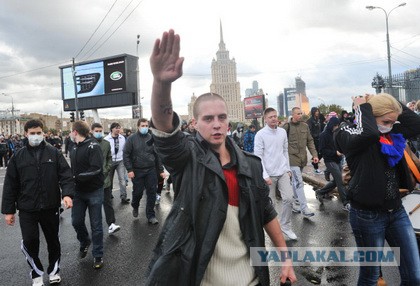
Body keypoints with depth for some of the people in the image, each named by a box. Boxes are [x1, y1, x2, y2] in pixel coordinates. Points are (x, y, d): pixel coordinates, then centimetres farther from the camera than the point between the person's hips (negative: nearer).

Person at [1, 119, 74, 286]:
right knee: (30, 241, -4)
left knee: (53, 240, 13)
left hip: (51, 206, 0)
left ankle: (54, 270, 35)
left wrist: (67, 194, -23)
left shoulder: (54, 153, -1)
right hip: (27, 209, 0)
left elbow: (66, 175, -7)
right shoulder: (18, 157, 1)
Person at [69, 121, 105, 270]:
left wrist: (76, 177, -25)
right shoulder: (74, 148, 8)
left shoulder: (93, 146, -15)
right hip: (78, 191, 6)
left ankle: (98, 256, 21)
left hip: (94, 191, -6)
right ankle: (85, 242, 40)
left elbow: (96, 169, -25)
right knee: (76, 221, 8)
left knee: (96, 225, 4)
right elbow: (74, 169, 12)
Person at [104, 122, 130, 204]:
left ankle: (123, 197, -4)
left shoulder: (122, 138, 0)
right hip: (110, 161, -1)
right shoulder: (107, 139, -9)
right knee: (110, 179, 15)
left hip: (120, 161, 1)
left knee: (122, 179, -8)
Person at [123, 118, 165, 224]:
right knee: (137, 192, 7)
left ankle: (151, 215, 16)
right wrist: (129, 170, -12)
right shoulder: (132, 139, -2)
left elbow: (157, 155, 7)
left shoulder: (151, 138, 4)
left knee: (152, 193, 3)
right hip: (137, 171, -2)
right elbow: (126, 155, -4)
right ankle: (135, 207, 39)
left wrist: (161, 170, 4)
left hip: (151, 171, 2)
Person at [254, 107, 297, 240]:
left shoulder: (282, 132, 5)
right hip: (269, 173, -4)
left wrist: (288, 169, 10)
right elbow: (258, 157, -11)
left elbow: (285, 151, 14)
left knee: (288, 198, -1)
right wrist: (265, 176, -14)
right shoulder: (260, 134, -9)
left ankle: (285, 226, 17)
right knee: (270, 202, 7)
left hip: (283, 172, 4)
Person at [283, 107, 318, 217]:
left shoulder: (305, 126, 8)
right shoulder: (287, 126, -7)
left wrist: (314, 154, 3)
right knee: (299, 182, -9)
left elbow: (310, 141, 11)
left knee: (296, 182, 17)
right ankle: (304, 208, -5)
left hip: (302, 158, 6)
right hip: (292, 158, -5)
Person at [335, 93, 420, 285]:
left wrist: (394, 104, -1)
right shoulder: (350, 136, -16)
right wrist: (363, 107, -20)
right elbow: (370, 133, -36)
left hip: (396, 210, 7)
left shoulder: (393, 134, 7)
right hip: (368, 215, -6)